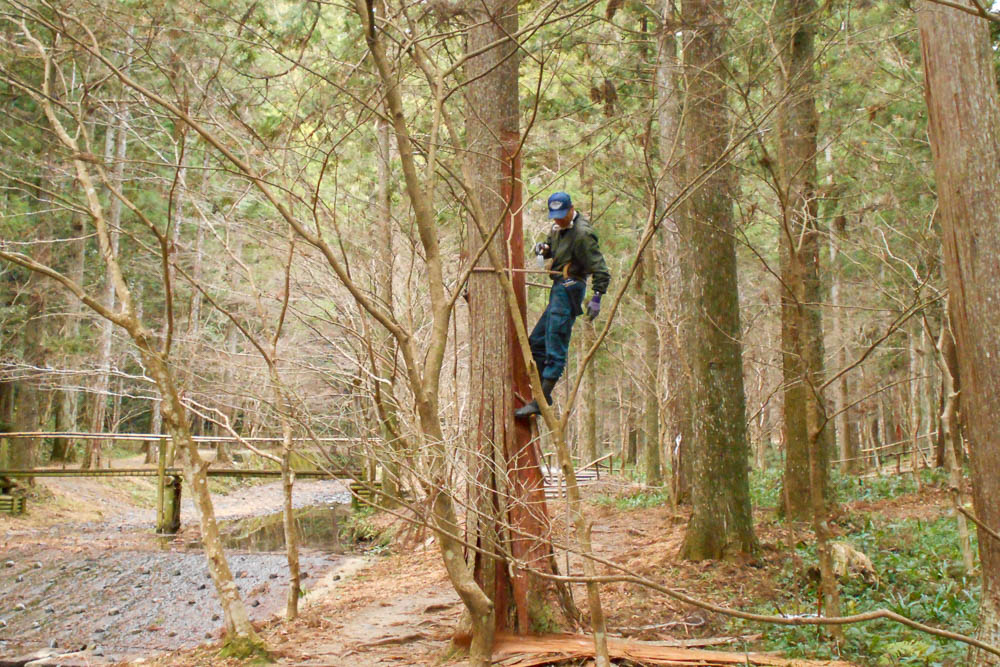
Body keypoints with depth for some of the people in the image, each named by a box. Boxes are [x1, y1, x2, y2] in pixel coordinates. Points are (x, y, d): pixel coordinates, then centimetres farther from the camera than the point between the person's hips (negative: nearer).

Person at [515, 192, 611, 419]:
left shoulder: (582, 233, -15)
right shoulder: (558, 227, 13)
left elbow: (599, 268, -19)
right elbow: (551, 248, 28)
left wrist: (597, 296, -28)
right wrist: (543, 248, 3)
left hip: (569, 289, -10)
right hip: (559, 289, 10)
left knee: (555, 349, -11)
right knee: (536, 341, 14)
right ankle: (542, 394, 19)